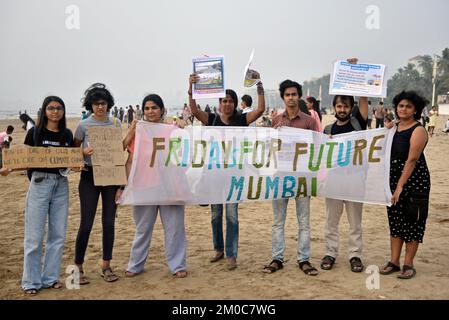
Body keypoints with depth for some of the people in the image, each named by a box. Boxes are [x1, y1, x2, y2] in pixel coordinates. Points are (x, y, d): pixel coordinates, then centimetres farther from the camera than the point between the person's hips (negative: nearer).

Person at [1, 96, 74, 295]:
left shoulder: (67, 134, 9)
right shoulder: (35, 132, -1)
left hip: (61, 184, 4)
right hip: (40, 183, -4)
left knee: (58, 234, 7)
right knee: (34, 235, -2)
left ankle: (50, 277, 18)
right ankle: (31, 281, 8)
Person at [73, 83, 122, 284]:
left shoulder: (116, 123, 6)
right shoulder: (83, 125, -2)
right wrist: (84, 153, -18)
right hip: (90, 176, -3)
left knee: (109, 222, 6)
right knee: (86, 223, -3)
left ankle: (106, 266, 18)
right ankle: (78, 267, 10)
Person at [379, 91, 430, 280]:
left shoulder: (418, 130, -11)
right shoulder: (395, 127, 11)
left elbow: (412, 160, -19)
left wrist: (400, 186, -24)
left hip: (414, 180, -7)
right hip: (394, 178, 7)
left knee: (412, 221, 1)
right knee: (395, 220, 9)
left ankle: (408, 264, 11)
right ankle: (394, 262, 17)